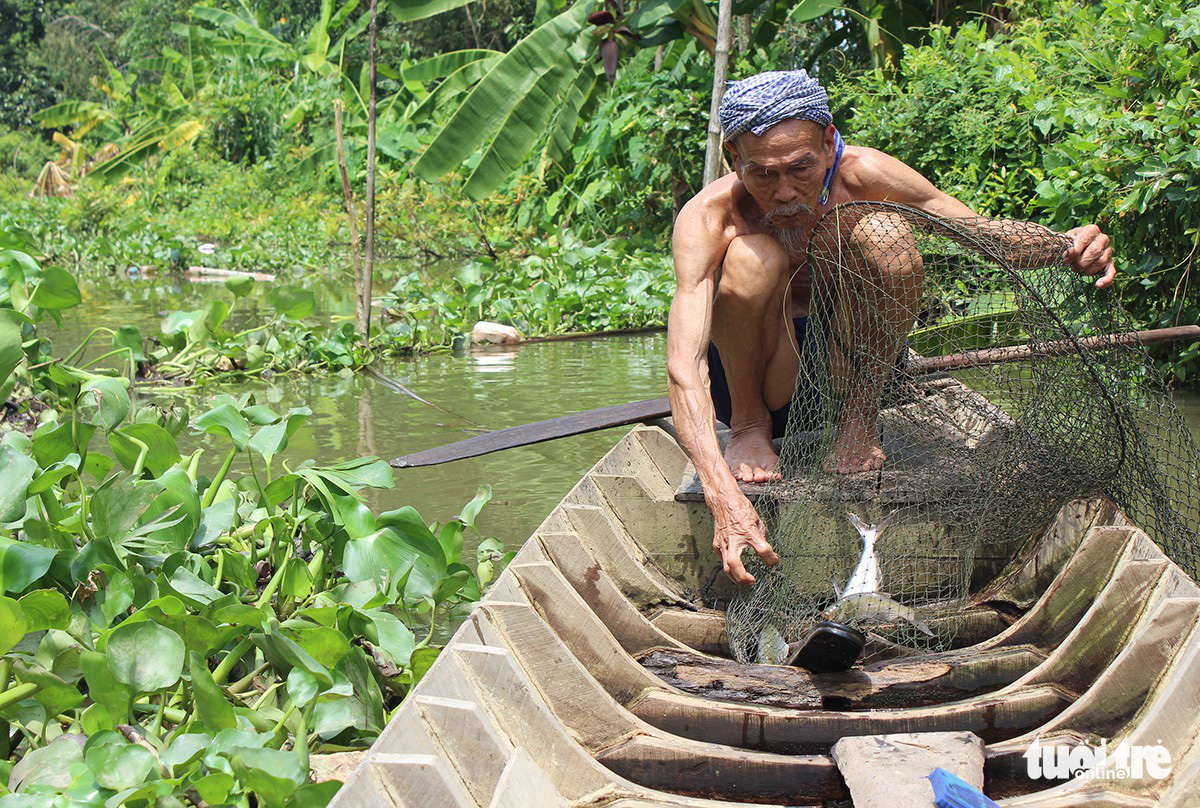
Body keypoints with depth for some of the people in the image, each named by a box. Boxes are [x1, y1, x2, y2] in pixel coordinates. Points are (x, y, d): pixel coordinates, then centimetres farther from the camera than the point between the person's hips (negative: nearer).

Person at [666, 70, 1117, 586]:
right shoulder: (707, 219, -28)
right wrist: (723, 498, -52)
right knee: (753, 258, -33)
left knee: (885, 233, -25)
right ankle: (750, 426, -9)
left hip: (847, 363, 3)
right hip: (755, 375, -2)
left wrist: (1065, 247, -36)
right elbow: (684, 366, -38)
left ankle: (860, 418, -7)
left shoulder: (864, 176, -20)